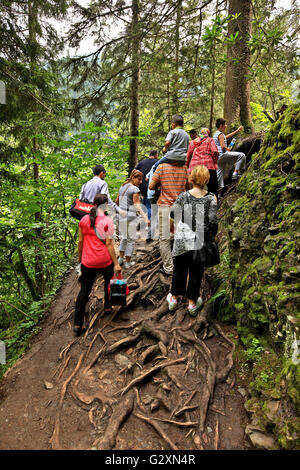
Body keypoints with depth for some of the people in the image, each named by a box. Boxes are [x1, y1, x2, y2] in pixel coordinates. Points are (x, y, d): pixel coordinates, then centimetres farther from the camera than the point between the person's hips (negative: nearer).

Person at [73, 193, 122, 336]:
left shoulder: (84, 220, 1)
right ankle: (107, 306, 43)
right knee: (109, 282, 28)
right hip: (105, 260, -2)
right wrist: (116, 264, -8)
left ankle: (77, 324, 7)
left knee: (84, 291, 8)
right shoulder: (107, 221, -11)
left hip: (87, 262, 2)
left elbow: (80, 241, 6)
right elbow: (109, 244, -13)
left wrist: (79, 258, 18)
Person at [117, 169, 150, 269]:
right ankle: (127, 262, 11)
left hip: (121, 215, 7)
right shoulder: (135, 189, -10)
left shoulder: (122, 187, 12)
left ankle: (120, 258, 21)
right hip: (130, 216, -7)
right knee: (131, 239, 5)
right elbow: (137, 205, -17)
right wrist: (145, 218, -23)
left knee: (124, 238, 21)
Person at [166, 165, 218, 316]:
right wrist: (212, 234, 7)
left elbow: (173, 214, -5)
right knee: (196, 271, 14)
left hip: (182, 240, 1)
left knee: (179, 269, 17)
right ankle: (192, 303, 26)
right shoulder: (211, 198, -9)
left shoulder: (183, 196, -8)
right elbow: (213, 220, -11)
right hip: (200, 241, -1)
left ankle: (174, 298, 32)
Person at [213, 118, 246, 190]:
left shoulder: (216, 134, 20)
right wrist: (228, 149, 0)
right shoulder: (220, 134, -9)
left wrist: (237, 130, 34)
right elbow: (223, 147, -20)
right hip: (222, 154, -10)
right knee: (241, 155, -8)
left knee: (219, 173, 11)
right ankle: (236, 172, -10)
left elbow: (227, 136, 32)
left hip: (217, 157, 10)